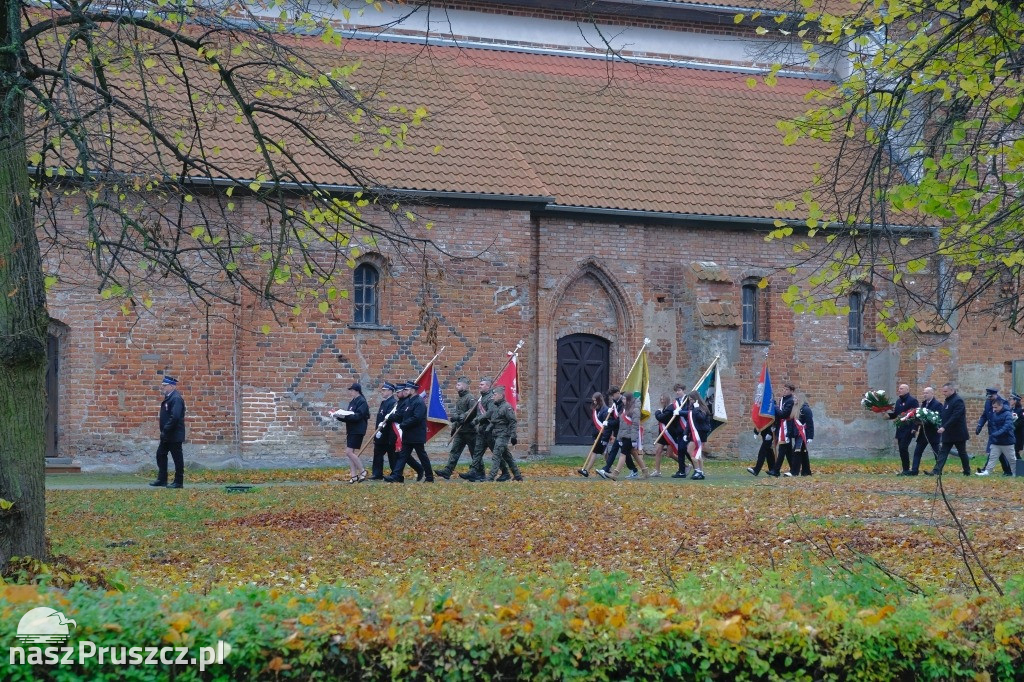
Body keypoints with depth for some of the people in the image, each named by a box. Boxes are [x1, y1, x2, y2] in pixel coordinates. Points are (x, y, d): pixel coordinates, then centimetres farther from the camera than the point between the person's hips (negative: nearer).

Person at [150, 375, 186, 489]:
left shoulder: (176, 398, -18)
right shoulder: (168, 398, 13)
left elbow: (175, 417, -26)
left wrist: (166, 430, -22)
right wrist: (163, 431, 11)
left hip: (174, 435, -10)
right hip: (167, 435, 10)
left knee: (177, 458, -1)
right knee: (160, 455, 13)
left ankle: (178, 482, 6)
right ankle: (162, 480, 20)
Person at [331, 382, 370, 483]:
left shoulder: (362, 402, -11)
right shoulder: (352, 402, 16)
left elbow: (358, 416, -22)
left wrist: (344, 416, -27)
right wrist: (340, 416, 0)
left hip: (357, 431, -9)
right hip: (351, 431, 9)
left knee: (349, 452, -12)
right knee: (350, 453, 6)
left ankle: (362, 471, 0)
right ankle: (353, 475, 10)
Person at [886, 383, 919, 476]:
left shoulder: (912, 400, -8)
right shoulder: (898, 401, 16)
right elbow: (895, 415, 18)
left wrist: (914, 428, -19)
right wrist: (886, 413, 1)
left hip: (908, 429, -8)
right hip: (900, 429, 8)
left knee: (903, 448, -14)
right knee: (901, 449, 8)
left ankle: (906, 470, -7)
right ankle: (905, 469, 14)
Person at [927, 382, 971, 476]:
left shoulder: (958, 401, -16)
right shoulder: (947, 400, 12)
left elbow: (955, 417, -25)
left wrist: (944, 427, -28)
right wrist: (942, 427, 8)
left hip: (958, 433, -8)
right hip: (948, 434, 8)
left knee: (962, 453, 5)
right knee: (943, 452, 0)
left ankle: (967, 472, 17)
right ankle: (937, 471, -5)